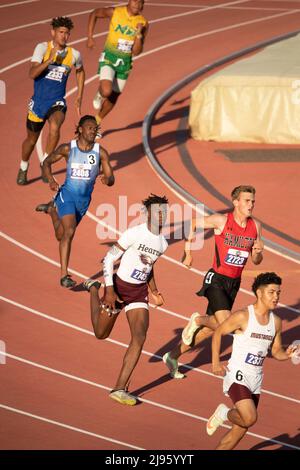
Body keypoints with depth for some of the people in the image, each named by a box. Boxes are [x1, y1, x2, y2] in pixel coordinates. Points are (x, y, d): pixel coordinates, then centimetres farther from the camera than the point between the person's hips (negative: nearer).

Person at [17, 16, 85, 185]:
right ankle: (23, 168, 41)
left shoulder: (74, 55, -3)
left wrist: (79, 98, 16)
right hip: (38, 101, 0)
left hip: (57, 102, 0)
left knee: (55, 127, -32)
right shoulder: (42, 48, -9)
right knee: (32, 139, 14)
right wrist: (50, 60, -31)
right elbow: (32, 73, -20)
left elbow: (80, 72, 20)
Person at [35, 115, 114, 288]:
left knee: (61, 236, 20)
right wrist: (51, 180, -12)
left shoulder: (101, 152, -5)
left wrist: (107, 179, -29)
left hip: (85, 199, 4)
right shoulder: (67, 149, -8)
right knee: (69, 232, -23)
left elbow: (111, 180, -4)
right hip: (67, 194, -4)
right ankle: (64, 275, -21)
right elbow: (47, 162, 6)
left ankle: (52, 209, 52)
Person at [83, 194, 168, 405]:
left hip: (139, 292, 4)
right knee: (101, 334, 16)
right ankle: (94, 288, 45)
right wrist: (109, 290, -20)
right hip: (119, 287, -4)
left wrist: (154, 291, 12)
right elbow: (109, 259, -15)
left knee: (140, 337, -15)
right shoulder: (134, 234, -19)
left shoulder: (163, 243, 1)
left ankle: (119, 388, -12)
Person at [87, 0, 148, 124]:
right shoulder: (114, 12, -12)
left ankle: (97, 120, 39)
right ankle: (99, 95, 12)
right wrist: (90, 37, -1)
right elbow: (94, 14, 5)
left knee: (113, 97, 14)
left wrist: (139, 34, -23)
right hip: (109, 58, -3)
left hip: (125, 62, 3)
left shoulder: (143, 24, -7)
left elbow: (136, 52, -7)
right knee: (106, 91, -25)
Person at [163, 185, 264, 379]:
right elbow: (192, 224, 0)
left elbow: (256, 261, 9)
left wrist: (258, 252, -13)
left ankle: (173, 356, 27)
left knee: (211, 328, 11)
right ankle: (197, 319, 9)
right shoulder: (221, 220, -14)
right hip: (216, 281, -6)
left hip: (234, 283, 6)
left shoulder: (256, 226, 1)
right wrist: (188, 253, 1)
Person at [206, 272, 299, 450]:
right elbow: (218, 333, -3)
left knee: (241, 429, 11)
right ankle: (224, 413, 7)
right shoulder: (243, 316, -14)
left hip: (256, 380, 7)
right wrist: (216, 362, -8)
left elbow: (276, 351, 15)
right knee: (250, 418, -25)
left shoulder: (276, 322, 5)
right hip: (237, 376, -7)